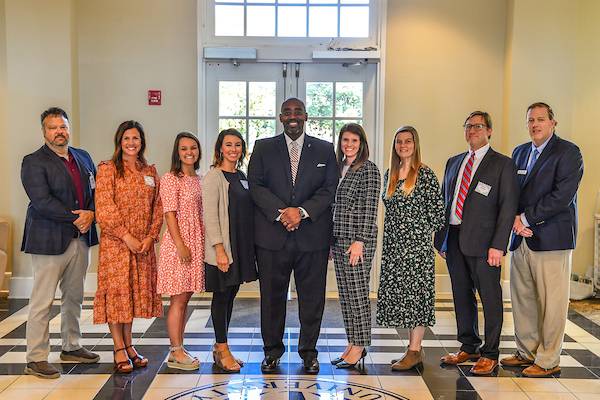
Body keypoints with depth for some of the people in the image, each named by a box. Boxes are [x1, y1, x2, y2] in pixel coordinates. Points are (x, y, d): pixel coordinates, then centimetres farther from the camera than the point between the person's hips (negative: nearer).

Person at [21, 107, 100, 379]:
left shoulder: (83, 158, 14)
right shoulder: (33, 162, -7)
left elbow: (95, 191, 12)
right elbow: (42, 201, -17)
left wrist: (91, 214, -8)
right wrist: (76, 218, -16)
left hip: (80, 239, 7)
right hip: (49, 240, -6)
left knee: (74, 297, 16)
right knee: (42, 302, 0)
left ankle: (71, 347, 31)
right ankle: (36, 359, 9)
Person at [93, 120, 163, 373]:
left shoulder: (150, 172, 11)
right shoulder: (108, 169, -3)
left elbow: (158, 207, 9)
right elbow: (104, 208, -10)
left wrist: (150, 236, -4)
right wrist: (127, 236, -14)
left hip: (144, 244, 5)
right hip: (115, 242, -5)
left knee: (136, 291, 9)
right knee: (116, 291, -2)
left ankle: (128, 345, 20)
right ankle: (119, 350, 7)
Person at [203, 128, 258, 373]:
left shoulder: (241, 176, 13)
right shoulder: (213, 177, -9)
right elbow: (210, 216, -14)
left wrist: (250, 247, 12)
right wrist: (219, 249, -19)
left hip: (242, 247, 7)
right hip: (222, 248, -7)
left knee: (230, 295, 11)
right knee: (221, 296, 1)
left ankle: (220, 348, 22)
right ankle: (223, 350, 10)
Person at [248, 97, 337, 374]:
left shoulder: (325, 149, 9)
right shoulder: (263, 148, 9)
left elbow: (330, 189, 1)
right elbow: (256, 186, -1)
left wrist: (302, 211, -13)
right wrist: (281, 213, -14)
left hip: (312, 235, 0)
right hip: (272, 235, 0)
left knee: (312, 297, 6)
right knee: (272, 296, 7)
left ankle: (308, 351, 22)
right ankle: (272, 349, 22)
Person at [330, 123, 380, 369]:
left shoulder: (368, 169, -7)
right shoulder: (339, 168, 15)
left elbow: (370, 209, -13)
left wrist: (359, 242, -18)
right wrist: (331, 240, 16)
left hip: (357, 240, -8)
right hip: (338, 239, 8)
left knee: (357, 293, -2)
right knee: (345, 294, 11)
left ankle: (360, 346, 8)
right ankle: (352, 343, 20)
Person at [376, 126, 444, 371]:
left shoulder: (425, 174, -6)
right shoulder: (390, 174, 12)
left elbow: (437, 210, -6)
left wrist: (422, 231, -1)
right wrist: (394, 231, 12)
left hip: (417, 243, -7)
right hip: (393, 243, 7)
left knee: (416, 291, -3)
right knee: (398, 293, 8)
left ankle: (415, 351, 4)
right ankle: (413, 348, 19)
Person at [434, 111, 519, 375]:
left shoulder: (502, 164, -1)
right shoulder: (454, 162, 17)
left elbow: (508, 207, -7)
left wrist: (498, 245, -15)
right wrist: (441, 239, 10)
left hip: (483, 242, -6)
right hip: (454, 240, 6)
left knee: (490, 299, 2)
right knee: (462, 296, 13)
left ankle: (490, 355, 14)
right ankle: (468, 347, 28)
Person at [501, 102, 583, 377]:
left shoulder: (568, 152, -5)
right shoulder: (520, 152, 16)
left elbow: (562, 195, -15)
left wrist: (526, 218, -12)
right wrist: (515, 219, -5)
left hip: (551, 238, -6)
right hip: (521, 238, 6)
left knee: (551, 302, 0)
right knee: (522, 299, 12)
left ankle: (548, 361, 11)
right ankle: (527, 352, 25)